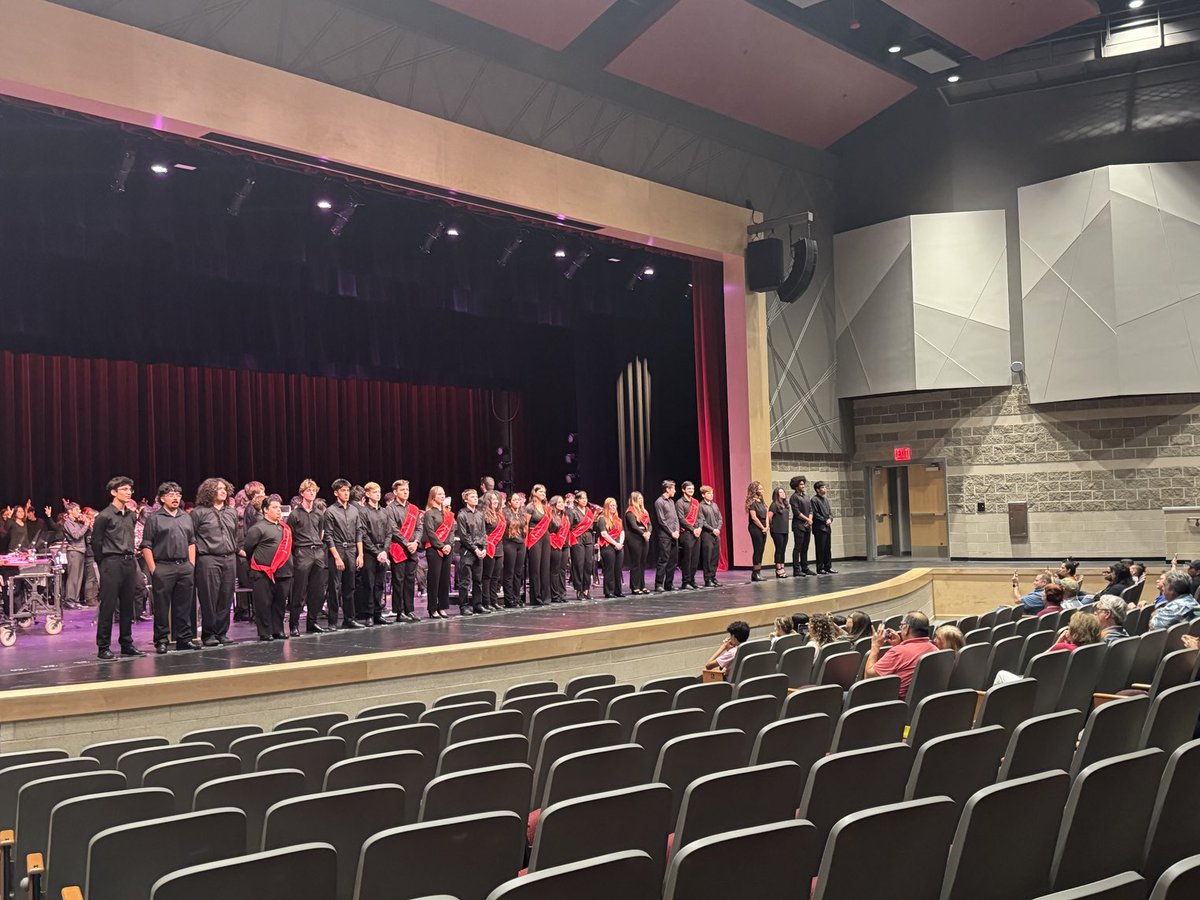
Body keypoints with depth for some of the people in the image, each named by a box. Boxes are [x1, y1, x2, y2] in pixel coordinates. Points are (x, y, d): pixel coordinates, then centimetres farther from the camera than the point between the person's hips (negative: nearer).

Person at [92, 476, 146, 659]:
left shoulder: (131, 514, 12)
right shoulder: (104, 516, -8)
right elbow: (96, 541, -2)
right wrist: (104, 563, 3)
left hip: (129, 562, 7)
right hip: (112, 563, -6)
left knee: (127, 606, 11)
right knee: (108, 606, -4)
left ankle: (127, 644, 18)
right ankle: (103, 647, 2)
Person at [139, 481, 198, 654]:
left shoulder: (186, 518, 16)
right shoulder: (154, 518, -1)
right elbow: (146, 546, -5)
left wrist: (192, 565, 10)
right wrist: (153, 569, -11)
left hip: (185, 567, 5)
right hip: (163, 567, -5)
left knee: (184, 606, 9)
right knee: (162, 606, 0)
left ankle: (184, 639, 16)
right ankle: (161, 641, 8)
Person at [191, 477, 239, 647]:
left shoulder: (232, 512, 15)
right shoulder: (199, 512, -2)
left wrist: (236, 550, 18)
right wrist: (196, 552, -5)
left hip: (229, 559, 5)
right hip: (208, 559, -5)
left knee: (226, 598, 6)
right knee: (209, 599, -3)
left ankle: (222, 633, 13)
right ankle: (209, 634, 5)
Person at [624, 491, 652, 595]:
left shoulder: (644, 511, 17)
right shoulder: (630, 511, -7)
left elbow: (649, 523, 12)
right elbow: (633, 525, -17)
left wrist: (648, 532, -7)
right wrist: (643, 533, -23)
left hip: (644, 539, 7)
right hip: (634, 539, -7)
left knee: (642, 563, 10)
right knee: (635, 564, -4)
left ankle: (642, 586, 16)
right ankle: (635, 587, 0)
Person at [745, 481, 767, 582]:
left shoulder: (761, 501, 15)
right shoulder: (752, 502, -10)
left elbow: (766, 515, 14)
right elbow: (754, 517, -15)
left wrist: (766, 527, 1)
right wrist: (762, 527, -8)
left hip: (762, 529, 8)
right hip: (755, 528, -8)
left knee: (761, 550, 7)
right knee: (757, 550, -7)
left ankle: (758, 572, 10)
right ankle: (755, 573, -2)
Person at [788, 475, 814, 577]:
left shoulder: (806, 496, 17)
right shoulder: (794, 497, -6)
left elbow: (811, 509, 14)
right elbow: (797, 512, -13)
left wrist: (810, 520, -3)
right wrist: (807, 519, -9)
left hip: (807, 526, 7)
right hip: (798, 525, -7)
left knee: (805, 548, 11)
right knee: (797, 548, -6)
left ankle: (805, 568, 16)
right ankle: (796, 570, -6)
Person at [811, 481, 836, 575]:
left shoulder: (826, 499, 16)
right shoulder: (814, 500, -8)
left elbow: (830, 511, 17)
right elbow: (815, 514, -13)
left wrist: (830, 519, -2)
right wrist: (825, 521, -13)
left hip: (827, 527, 8)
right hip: (819, 527, -8)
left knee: (828, 548, 9)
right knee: (820, 549, -4)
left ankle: (828, 567, 15)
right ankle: (820, 568, 1)